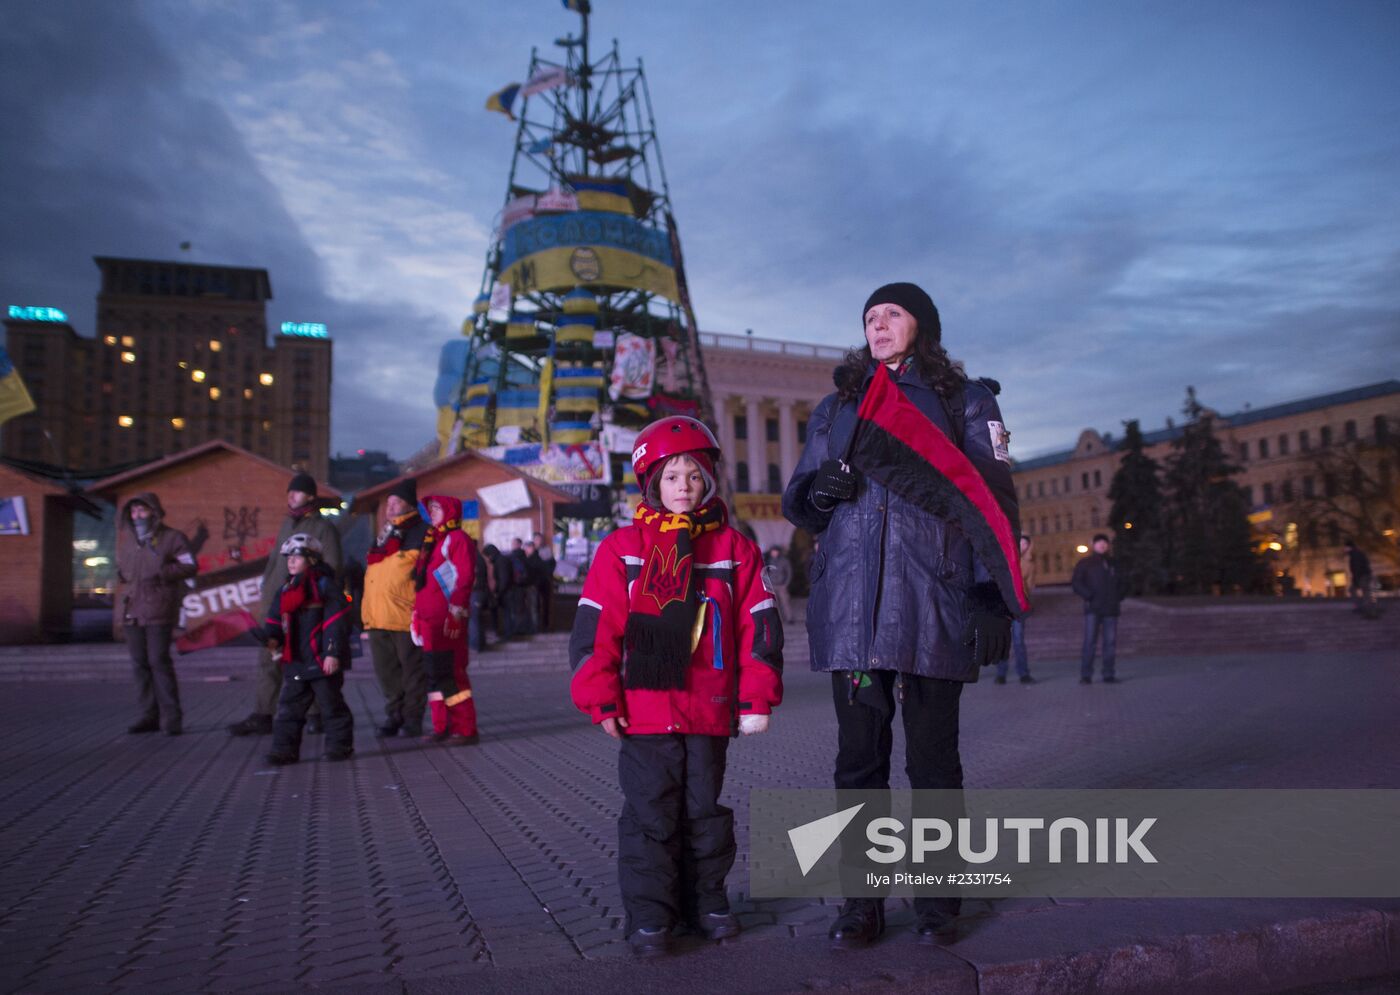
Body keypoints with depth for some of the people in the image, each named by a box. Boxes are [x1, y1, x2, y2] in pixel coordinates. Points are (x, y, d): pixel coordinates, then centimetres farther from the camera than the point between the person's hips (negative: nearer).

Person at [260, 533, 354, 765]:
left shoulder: (325, 586, -9)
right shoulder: (284, 591, 13)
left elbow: (336, 622, -14)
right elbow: (275, 620, 15)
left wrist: (333, 653, -18)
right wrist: (271, 637, -7)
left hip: (323, 660, -7)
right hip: (294, 661, 7)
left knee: (331, 705, 3)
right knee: (289, 706, 8)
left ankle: (339, 745, 14)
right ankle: (285, 749, 16)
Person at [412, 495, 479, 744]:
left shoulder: (458, 539, -6)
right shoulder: (431, 541, 21)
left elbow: (465, 578, -14)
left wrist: (455, 614, -19)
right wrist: (418, 614, 19)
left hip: (448, 622, -9)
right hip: (428, 621, 9)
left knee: (452, 674, -7)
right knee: (435, 674, 11)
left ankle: (465, 729, -1)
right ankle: (442, 728, 19)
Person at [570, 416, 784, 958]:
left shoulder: (734, 549, 3)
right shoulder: (622, 548, -1)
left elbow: (758, 625, 2)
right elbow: (595, 627, -3)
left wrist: (756, 698, -1)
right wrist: (601, 699, -7)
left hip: (710, 711, 2)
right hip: (643, 714, -1)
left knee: (705, 811, 15)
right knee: (649, 815, 6)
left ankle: (705, 899, 32)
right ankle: (649, 914, 19)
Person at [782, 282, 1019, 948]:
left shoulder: (965, 401, 12)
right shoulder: (836, 408, 20)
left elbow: (995, 501, 4)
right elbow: (798, 505, 21)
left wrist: (992, 596, -6)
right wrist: (817, 489, -4)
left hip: (932, 607, -2)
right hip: (849, 607, 2)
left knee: (933, 757, 5)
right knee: (859, 760, 4)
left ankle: (937, 902, 20)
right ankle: (860, 903, 15)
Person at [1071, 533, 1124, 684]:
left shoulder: (1113, 563, 18)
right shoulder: (1085, 563, 7)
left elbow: (1120, 582, 28)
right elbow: (1075, 581, 0)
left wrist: (1119, 597, 11)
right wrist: (1088, 595, -11)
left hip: (1111, 609, 4)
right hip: (1093, 609, -4)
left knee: (1110, 642, 2)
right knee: (1090, 641, -9)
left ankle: (1108, 674, 9)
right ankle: (1086, 675, -7)